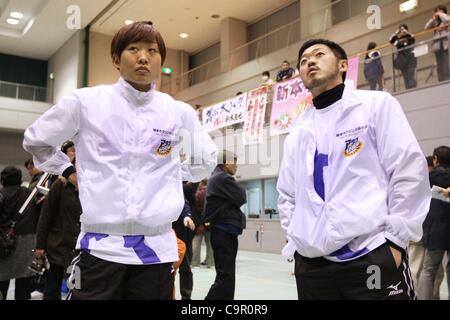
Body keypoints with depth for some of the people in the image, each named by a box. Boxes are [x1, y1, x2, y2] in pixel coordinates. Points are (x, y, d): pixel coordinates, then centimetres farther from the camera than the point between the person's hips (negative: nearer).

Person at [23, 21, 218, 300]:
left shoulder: (181, 113, 2)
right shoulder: (85, 102, -1)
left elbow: (205, 161, 19)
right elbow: (35, 141, 15)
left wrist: (172, 171, 9)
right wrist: (68, 172, 10)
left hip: (157, 247, 2)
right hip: (101, 245, -1)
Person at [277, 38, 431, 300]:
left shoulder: (377, 104, 3)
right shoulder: (297, 135, 15)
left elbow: (409, 171, -4)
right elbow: (287, 195, 19)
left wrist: (395, 239, -9)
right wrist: (296, 243, 7)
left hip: (372, 256, -4)